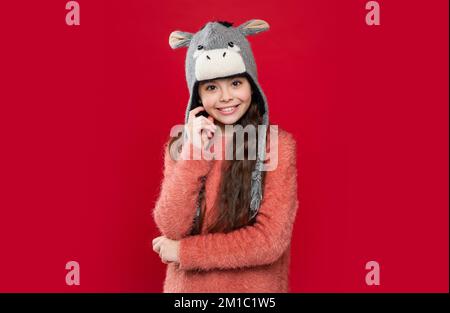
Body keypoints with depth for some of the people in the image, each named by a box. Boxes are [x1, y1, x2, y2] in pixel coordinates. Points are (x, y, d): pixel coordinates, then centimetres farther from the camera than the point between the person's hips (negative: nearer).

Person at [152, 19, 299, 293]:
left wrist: (182, 251, -14)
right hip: (188, 285, 3)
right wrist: (194, 154, -21)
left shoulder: (278, 144, -14)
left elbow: (270, 241, -19)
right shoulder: (180, 145, -4)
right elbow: (171, 229, -13)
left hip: (255, 286, -2)